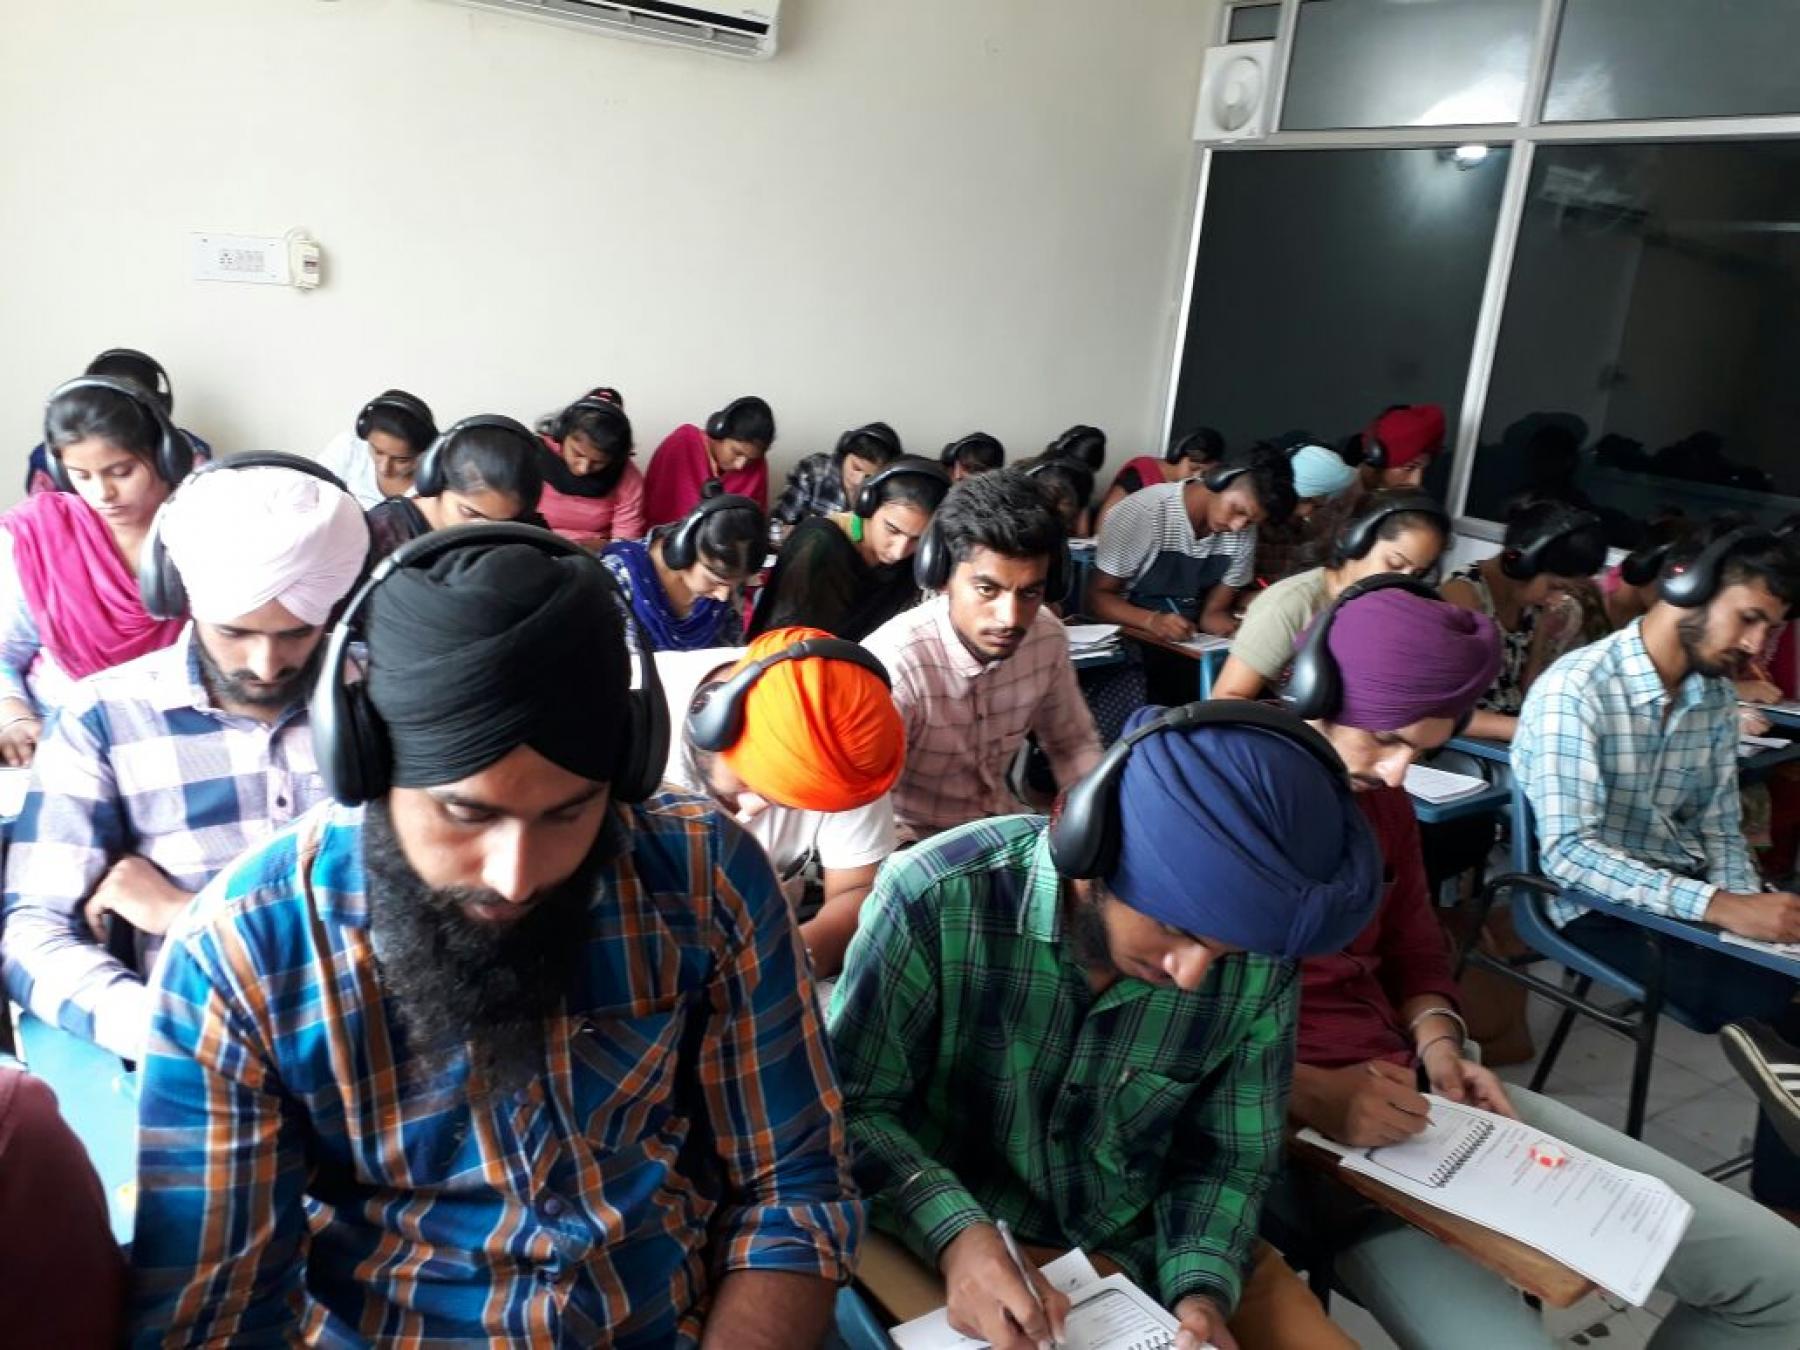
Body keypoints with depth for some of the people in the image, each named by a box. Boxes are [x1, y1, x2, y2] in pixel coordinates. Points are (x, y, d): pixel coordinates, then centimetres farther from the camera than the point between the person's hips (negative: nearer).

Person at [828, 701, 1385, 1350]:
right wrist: (955, 1233, -28)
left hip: (1144, 1242, 3)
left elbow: (1229, 1158, 1)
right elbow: (849, 1108, -15)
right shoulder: (935, 900, -25)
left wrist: (1202, 1290, -15)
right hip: (943, 1247, -2)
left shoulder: (1260, 967, -13)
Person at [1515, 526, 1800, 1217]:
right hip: (1597, 907, -7)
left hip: (1686, 894, 7)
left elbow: (1720, 827, 10)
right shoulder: (1576, 688, -19)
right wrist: (1719, 907, -31)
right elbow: (1568, 853, -25)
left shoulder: (1717, 696, 6)